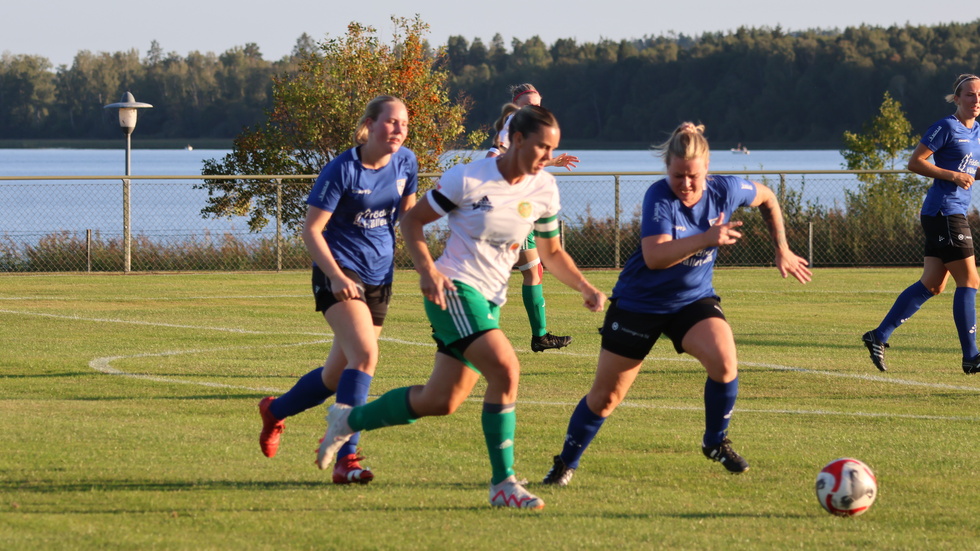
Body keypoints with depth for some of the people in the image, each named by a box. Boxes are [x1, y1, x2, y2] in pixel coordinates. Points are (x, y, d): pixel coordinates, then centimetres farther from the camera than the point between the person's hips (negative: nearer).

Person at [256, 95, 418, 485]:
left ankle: (275, 411, 38)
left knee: (339, 374, 11)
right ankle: (346, 458, -27)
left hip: (379, 278, 7)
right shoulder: (342, 171, -15)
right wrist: (336, 276, -23)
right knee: (365, 354, -26)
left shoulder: (405, 163, 2)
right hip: (341, 273, -7)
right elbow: (310, 230, -13)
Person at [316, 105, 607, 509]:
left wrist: (584, 287, -1)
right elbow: (412, 222, -4)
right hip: (453, 290, -7)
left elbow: (552, 252, 15)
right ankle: (503, 483, -19)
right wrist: (427, 270, -19)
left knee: (440, 402, 9)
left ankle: (348, 420, 32)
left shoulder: (543, 189, 4)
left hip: (490, 301, 7)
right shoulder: (468, 179, -13)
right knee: (506, 369, -26)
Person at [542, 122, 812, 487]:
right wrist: (708, 239, -49)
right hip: (639, 303, -3)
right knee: (605, 396, 4)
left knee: (724, 362, -25)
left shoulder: (725, 190, -13)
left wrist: (782, 250, 6)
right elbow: (655, 256, -40)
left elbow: (766, 198, 10)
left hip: (693, 300, 3)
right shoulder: (660, 197, -26)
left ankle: (715, 442, 1)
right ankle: (566, 463, 25)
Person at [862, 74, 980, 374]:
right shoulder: (947, 127, -10)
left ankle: (879, 336, 14)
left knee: (932, 285, 8)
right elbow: (915, 162, -11)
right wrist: (953, 175, -18)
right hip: (943, 211, -9)